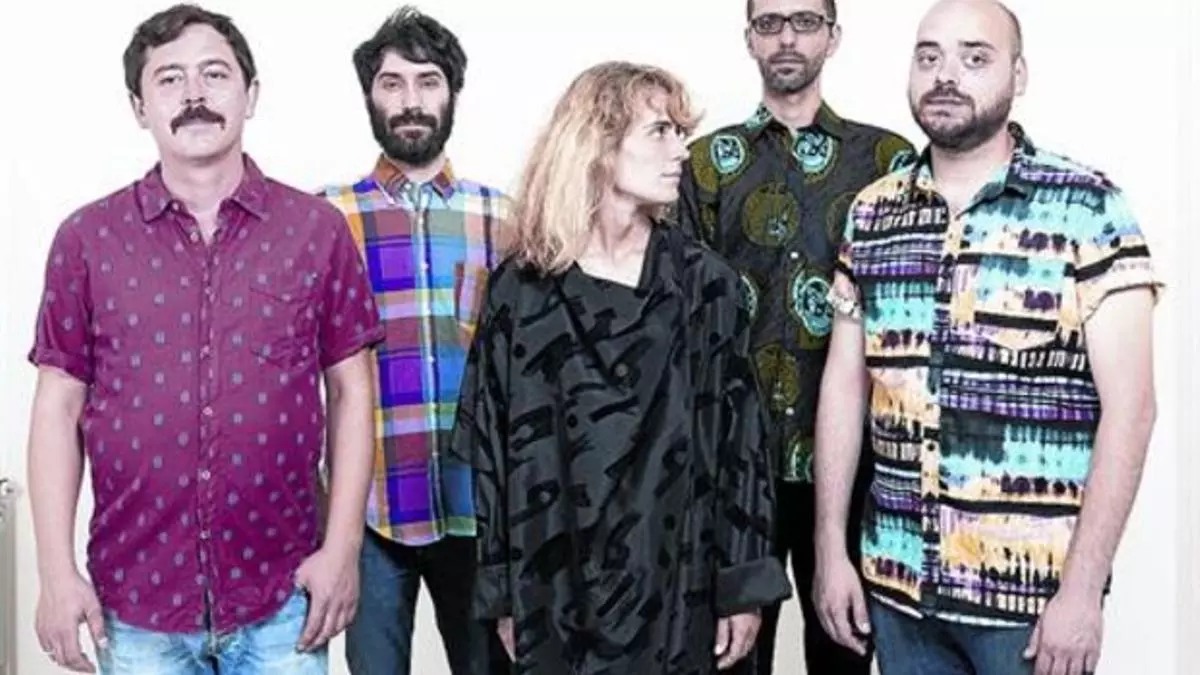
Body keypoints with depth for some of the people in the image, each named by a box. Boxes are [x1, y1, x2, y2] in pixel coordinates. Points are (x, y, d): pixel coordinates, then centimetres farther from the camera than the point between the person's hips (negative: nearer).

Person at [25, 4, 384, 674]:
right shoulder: (87, 238, 1)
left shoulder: (317, 229, -1)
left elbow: (351, 392, 1)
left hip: (283, 597, 0)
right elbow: (59, 407, 2)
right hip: (134, 600, 1)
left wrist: (342, 548, -5)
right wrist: (58, 572, -4)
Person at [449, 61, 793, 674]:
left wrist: (744, 587, -3)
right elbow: (490, 444, 2)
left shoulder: (705, 283, 1)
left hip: (677, 589, 0)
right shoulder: (520, 287, -1)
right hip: (555, 592, 0)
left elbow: (739, 437, 0)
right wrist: (503, 592, 1)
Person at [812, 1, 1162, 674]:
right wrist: (831, 549, 4)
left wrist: (1082, 590, -14)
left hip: (1034, 588, -4)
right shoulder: (872, 213, 5)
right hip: (897, 580, 4)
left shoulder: (1089, 208, -7)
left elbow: (1129, 405, -10)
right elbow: (844, 384, 8)